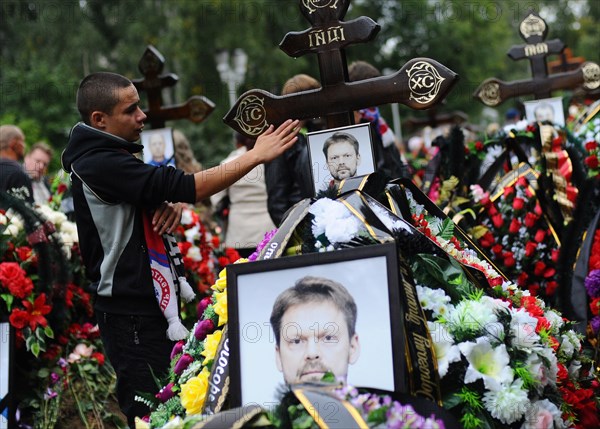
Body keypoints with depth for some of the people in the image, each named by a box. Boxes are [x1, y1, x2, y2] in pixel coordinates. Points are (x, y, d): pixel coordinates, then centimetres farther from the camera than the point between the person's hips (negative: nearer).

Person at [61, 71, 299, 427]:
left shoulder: (110, 155, 13)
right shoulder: (99, 164, -19)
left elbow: (161, 190, 18)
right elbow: (185, 186, -23)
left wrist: (173, 205, -7)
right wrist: (256, 156, -21)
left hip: (148, 304, 10)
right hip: (130, 314, -10)